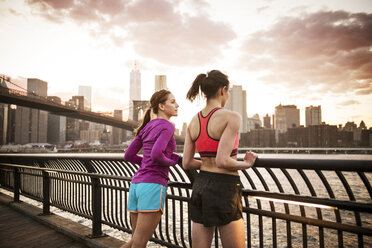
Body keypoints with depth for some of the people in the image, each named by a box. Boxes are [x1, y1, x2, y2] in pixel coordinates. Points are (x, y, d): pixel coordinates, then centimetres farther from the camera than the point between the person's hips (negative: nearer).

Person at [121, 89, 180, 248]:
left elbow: (128, 156, 18)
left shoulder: (146, 127, 18)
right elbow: (156, 154, -21)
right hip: (153, 187, -8)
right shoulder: (167, 126, -5)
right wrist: (171, 161, -1)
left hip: (136, 185, 8)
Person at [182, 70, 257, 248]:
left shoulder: (193, 122, 6)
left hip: (200, 186, 7)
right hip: (224, 189, -6)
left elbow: (186, 163, 6)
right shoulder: (231, 117, -14)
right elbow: (223, 161, -21)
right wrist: (246, 164, -3)